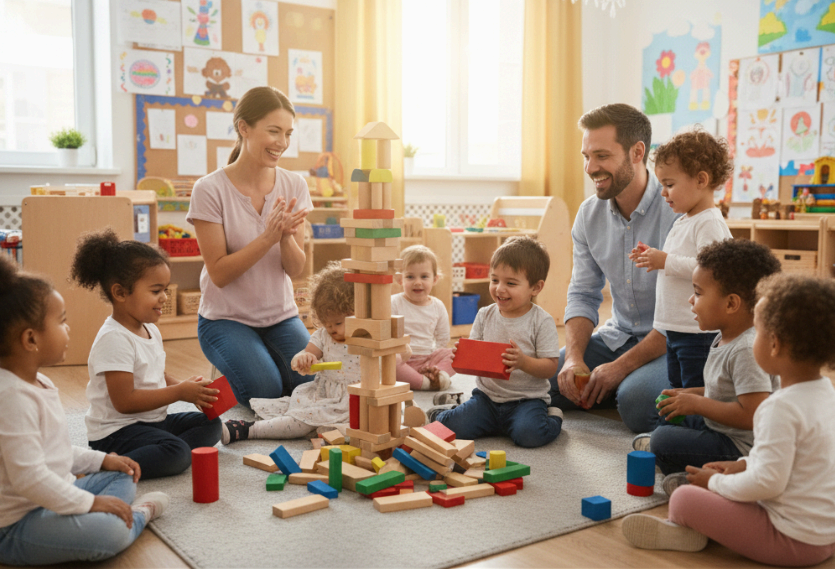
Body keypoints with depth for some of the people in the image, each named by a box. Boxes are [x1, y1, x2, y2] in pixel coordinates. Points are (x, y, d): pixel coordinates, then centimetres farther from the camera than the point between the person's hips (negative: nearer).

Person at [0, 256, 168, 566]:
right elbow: (28, 477, -29)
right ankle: (139, 515, -2)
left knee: (122, 478, 20)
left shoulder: (39, 383, 10)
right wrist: (90, 503, -24)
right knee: (109, 532, -31)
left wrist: (102, 460, 14)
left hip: (50, 498, 11)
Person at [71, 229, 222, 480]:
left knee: (210, 424, 5)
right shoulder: (114, 339, -20)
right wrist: (180, 391, -19)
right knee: (176, 453, -29)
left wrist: (191, 388, -1)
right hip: (116, 430, -10)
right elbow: (124, 401, -25)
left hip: (152, 420, 10)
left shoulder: (151, 330, 10)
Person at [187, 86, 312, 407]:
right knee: (268, 391, -23)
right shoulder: (210, 190, -13)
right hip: (227, 318, -3)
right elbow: (220, 274, -15)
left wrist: (286, 235, -25)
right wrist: (268, 237, -26)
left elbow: (296, 270, -3)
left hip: (281, 316, 4)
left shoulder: (294, 186, -2)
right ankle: (226, 385, 11)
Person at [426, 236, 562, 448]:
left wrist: (523, 361, -29)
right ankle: (443, 413, 17)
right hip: (487, 396, 3)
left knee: (529, 434, -29)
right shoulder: (485, 315, 3)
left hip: (526, 399, -2)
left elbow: (550, 367, -11)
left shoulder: (542, 321, -9)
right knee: (453, 427, -18)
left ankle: (552, 418, 4)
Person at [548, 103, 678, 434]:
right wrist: (574, 358, -12)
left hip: (672, 343, -6)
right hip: (617, 337, 6)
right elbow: (583, 295, 5)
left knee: (635, 398, -34)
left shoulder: (679, 211, -19)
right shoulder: (589, 214, 2)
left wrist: (622, 367, -23)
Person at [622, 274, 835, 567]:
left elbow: (768, 482, -28)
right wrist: (744, 465, 11)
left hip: (795, 541, -10)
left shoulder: (782, 407, -27)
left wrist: (716, 482, -13)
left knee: (684, 498, -9)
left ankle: (681, 532, 17)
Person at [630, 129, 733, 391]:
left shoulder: (710, 223, -16)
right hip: (674, 328, 10)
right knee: (676, 388, 18)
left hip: (698, 332, -10)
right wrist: (654, 258, 9)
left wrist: (667, 261, -23)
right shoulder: (682, 221, 16)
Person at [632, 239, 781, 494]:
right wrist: (693, 394, 4)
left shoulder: (747, 350, -27)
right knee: (668, 413, 20)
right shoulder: (725, 338, 4)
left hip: (741, 448, -11)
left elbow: (752, 414, -32)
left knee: (663, 441, -20)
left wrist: (697, 404, -23)